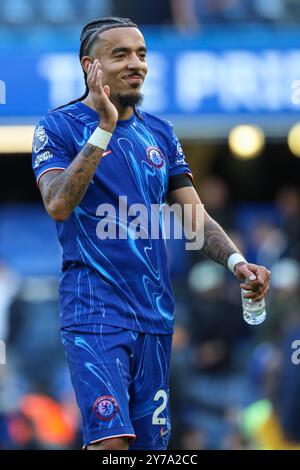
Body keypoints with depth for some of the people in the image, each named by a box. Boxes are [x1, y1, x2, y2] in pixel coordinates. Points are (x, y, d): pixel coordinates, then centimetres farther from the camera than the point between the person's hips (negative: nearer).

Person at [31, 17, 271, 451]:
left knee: (150, 441, 7)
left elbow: (195, 217, 12)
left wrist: (236, 261, -7)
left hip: (155, 313, 6)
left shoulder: (160, 134, 13)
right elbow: (58, 205, -18)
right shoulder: (59, 127, -3)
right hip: (95, 308, -6)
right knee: (110, 438, -20)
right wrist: (104, 129, -20)